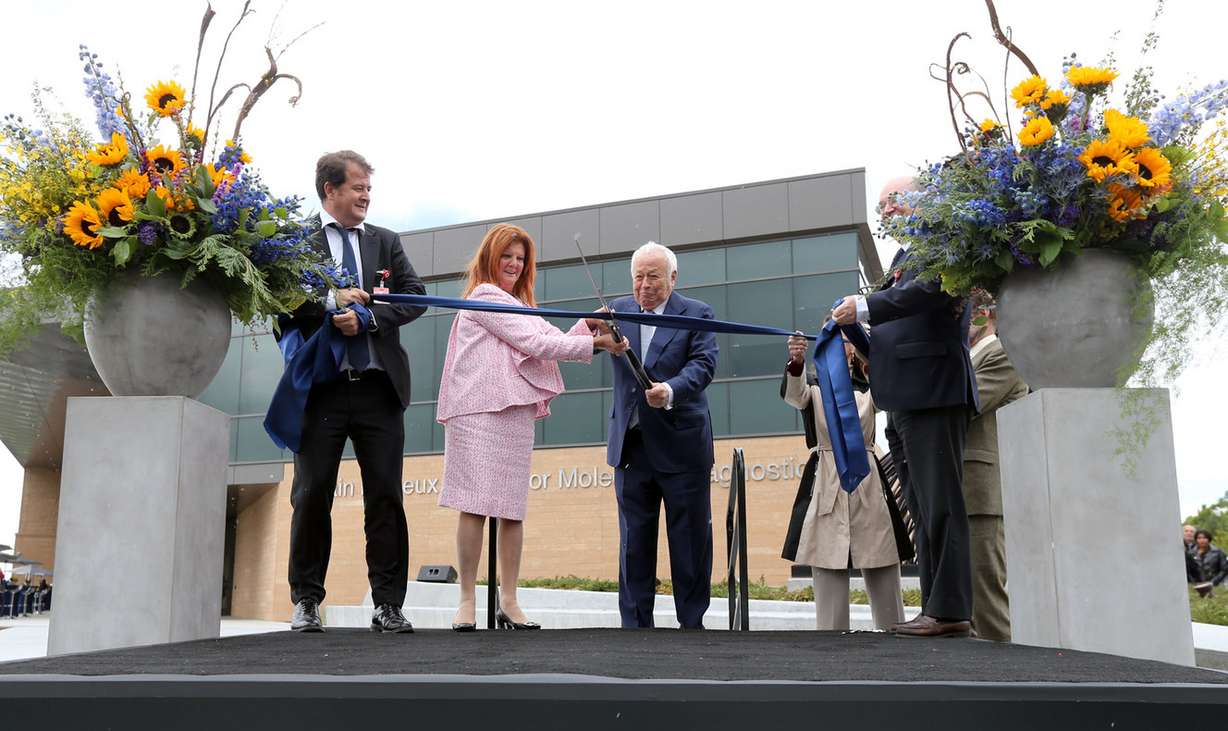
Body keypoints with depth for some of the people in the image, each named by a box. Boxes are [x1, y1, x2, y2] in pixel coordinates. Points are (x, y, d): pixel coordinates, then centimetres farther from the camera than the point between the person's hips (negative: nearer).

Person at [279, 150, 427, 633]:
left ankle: (388, 605, 8)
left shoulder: (386, 242, 14)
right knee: (312, 497, 4)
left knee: (386, 498, 2)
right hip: (322, 388, -2)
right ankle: (306, 602, 16)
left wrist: (367, 317, -10)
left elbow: (414, 297, 3)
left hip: (379, 387, 2)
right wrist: (330, 301, -17)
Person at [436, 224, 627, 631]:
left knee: (512, 510, 3)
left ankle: (508, 602, 6)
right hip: (481, 412, -8)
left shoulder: (515, 304, 29)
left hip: (515, 414, 8)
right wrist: (594, 343, -4)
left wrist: (586, 327, 4)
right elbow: (536, 343, -7)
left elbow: (544, 348, 18)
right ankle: (467, 602, -6)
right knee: (475, 506, -9)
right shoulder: (485, 297, 0)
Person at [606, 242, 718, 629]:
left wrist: (672, 390, -31)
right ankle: (635, 625, 16)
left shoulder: (697, 314, -1)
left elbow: (703, 364, -12)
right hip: (632, 445, 3)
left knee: (690, 539, 6)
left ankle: (692, 623, 18)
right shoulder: (619, 310, 9)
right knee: (634, 541, 8)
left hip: (682, 446, -3)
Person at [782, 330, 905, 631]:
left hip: (868, 487, 1)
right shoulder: (816, 395, 12)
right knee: (829, 567, -4)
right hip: (828, 488, -1)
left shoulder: (869, 395, 16)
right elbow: (793, 393, -11)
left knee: (882, 567, 1)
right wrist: (796, 362, -33)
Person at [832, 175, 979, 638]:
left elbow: (931, 289, -21)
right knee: (922, 510, 9)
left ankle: (950, 611, -5)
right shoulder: (903, 257, 25)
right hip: (905, 401, 9)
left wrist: (865, 308, -20)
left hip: (933, 391, -9)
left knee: (940, 506, -9)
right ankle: (935, 607, 13)